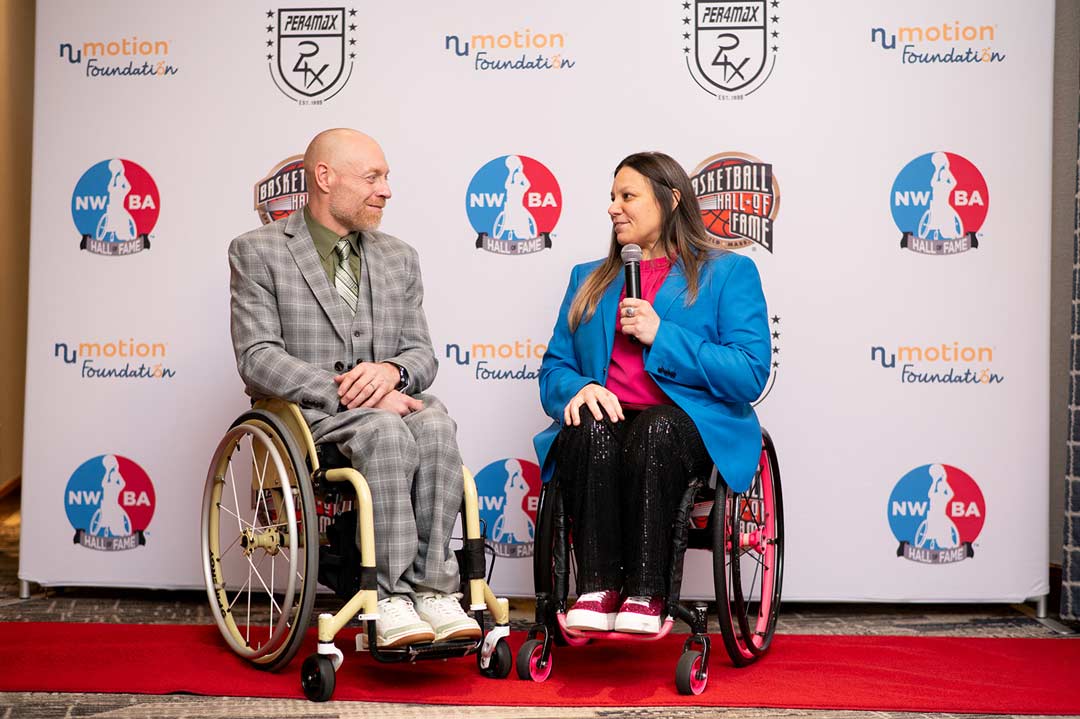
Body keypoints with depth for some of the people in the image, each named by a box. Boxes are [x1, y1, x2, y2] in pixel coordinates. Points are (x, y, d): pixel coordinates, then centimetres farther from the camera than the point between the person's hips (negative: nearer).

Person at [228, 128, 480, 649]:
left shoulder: (399, 258, 17)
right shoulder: (258, 251, 2)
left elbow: (423, 354, 13)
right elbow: (258, 359, -9)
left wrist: (391, 370, -13)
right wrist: (347, 391, -21)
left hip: (387, 400, 4)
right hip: (304, 412, -4)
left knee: (436, 425, -31)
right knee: (386, 431, -36)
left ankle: (431, 590, -28)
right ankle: (393, 599, -31)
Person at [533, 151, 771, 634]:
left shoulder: (728, 272, 10)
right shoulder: (589, 278, 25)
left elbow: (750, 376, -3)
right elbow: (554, 368, 17)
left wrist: (661, 336, -9)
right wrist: (577, 388, -8)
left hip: (690, 424, -3)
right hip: (607, 418, 3)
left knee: (655, 428, -37)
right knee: (590, 427, -33)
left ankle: (645, 594, -32)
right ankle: (596, 590, -30)